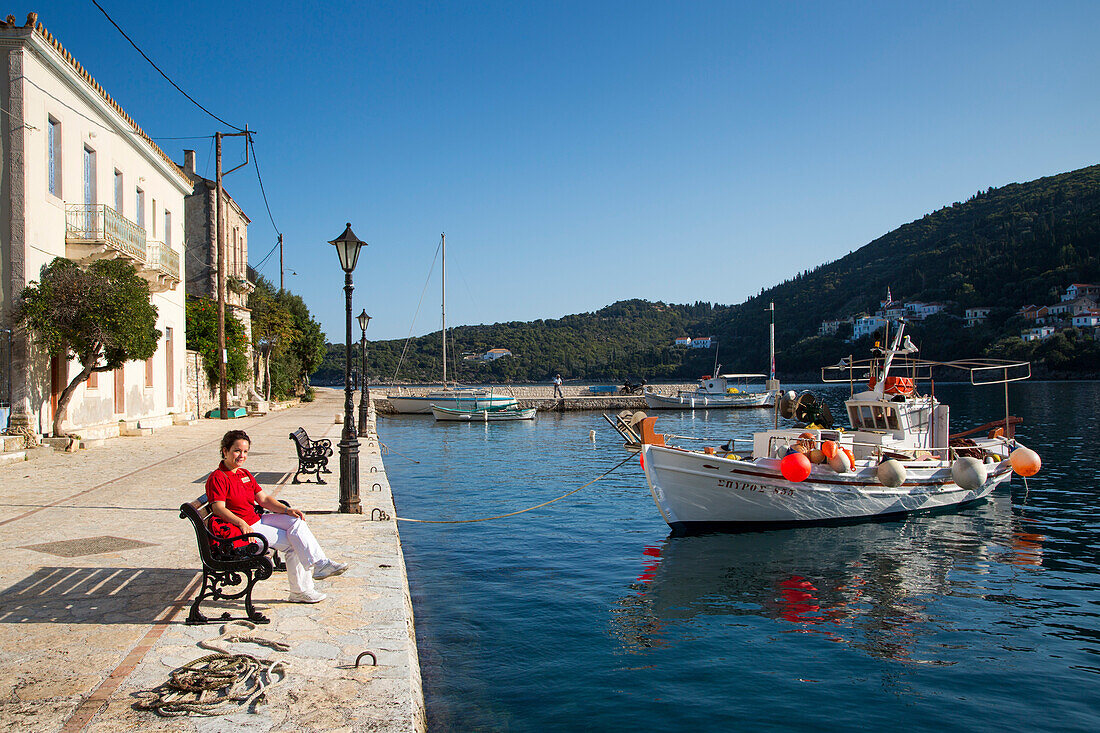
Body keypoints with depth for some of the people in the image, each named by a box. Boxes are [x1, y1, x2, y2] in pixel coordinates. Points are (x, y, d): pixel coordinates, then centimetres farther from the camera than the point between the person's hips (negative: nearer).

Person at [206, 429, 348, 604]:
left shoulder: (245, 474, 17)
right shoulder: (217, 478, -8)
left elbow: (264, 498, 14)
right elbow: (218, 508, -19)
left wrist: (287, 510, -1)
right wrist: (242, 523, -32)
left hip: (256, 520, 8)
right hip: (239, 529, -8)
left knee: (296, 521, -14)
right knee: (291, 543, -18)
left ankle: (320, 563, -21)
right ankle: (300, 591, -14)